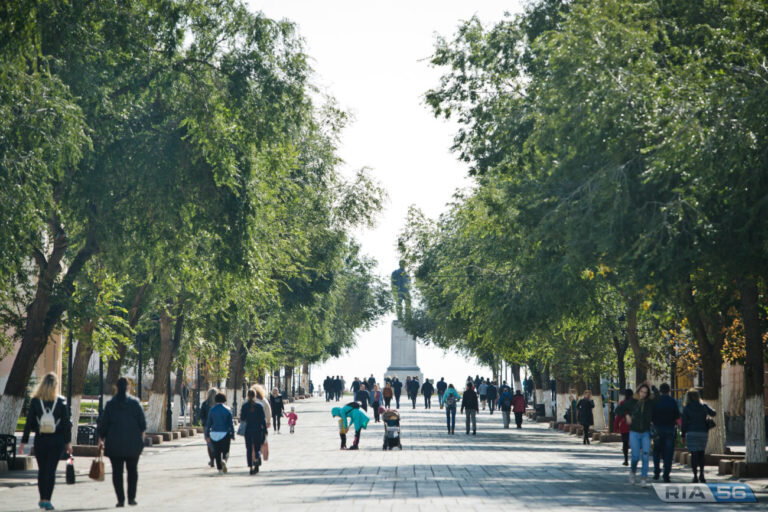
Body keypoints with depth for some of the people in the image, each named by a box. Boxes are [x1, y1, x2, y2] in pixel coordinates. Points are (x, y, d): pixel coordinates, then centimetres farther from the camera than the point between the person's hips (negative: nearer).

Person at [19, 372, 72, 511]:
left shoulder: (35, 401, -5)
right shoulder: (61, 402, -6)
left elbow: (29, 423, -3)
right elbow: (67, 424, -2)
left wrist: (23, 441, 3)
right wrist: (68, 442, 7)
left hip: (40, 440, 1)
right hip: (57, 441, -1)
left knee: (42, 470, 14)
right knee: (51, 470, 2)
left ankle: (42, 499, 20)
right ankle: (47, 500, -5)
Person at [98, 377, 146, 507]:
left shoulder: (110, 404, -3)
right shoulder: (135, 403, -3)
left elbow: (103, 425, 0)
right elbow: (143, 423, 1)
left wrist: (101, 440, 10)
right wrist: (141, 437, 17)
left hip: (115, 444, 0)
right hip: (133, 443, 1)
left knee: (117, 471, 3)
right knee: (132, 470, 12)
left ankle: (121, 499, -2)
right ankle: (131, 497, 10)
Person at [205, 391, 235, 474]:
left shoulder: (212, 410, 1)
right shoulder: (227, 410, -4)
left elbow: (208, 423, 2)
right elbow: (231, 423, -4)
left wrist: (207, 435, 8)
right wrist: (232, 435, 2)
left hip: (214, 434, 2)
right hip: (225, 433, -1)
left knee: (216, 452, 9)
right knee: (225, 451, 9)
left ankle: (219, 469, 8)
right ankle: (224, 460, -20)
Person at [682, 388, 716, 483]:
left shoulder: (687, 408, -4)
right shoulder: (704, 406, 1)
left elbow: (684, 423, -3)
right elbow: (713, 413, 14)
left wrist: (683, 435, 3)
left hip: (692, 433, -2)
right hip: (703, 432, 2)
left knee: (694, 454, 1)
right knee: (701, 453, 16)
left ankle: (695, 476, -5)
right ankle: (701, 473, 4)